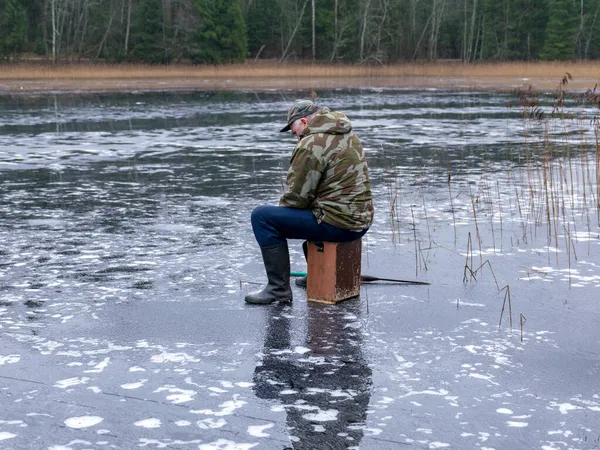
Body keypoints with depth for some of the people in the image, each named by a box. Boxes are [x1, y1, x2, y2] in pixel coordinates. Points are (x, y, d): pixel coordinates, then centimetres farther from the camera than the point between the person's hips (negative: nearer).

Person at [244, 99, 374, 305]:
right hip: (361, 220, 10)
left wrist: (282, 206, 9)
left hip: (337, 224, -10)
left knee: (262, 216, -8)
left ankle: (279, 289, -6)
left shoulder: (312, 145, -15)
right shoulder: (348, 135, 16)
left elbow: (298, 196, -13)